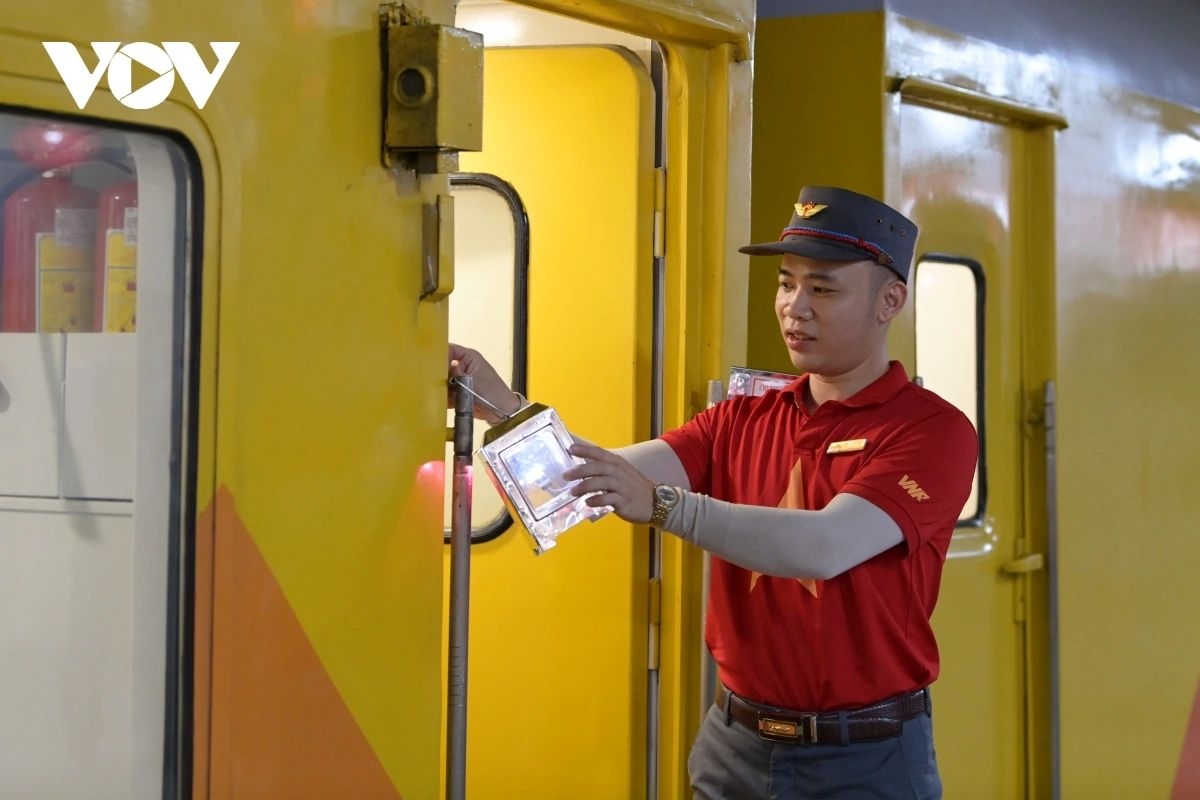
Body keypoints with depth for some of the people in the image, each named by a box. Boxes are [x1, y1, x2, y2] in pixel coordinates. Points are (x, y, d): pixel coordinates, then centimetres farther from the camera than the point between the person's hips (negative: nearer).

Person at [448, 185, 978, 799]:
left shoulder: (932, 429, -11)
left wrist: (661, 504, -37)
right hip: (735, 744, 5)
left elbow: (826, 547, -26)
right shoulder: (743, 420, 7)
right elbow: (621, 474, -7)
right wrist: (503, 406, -23)